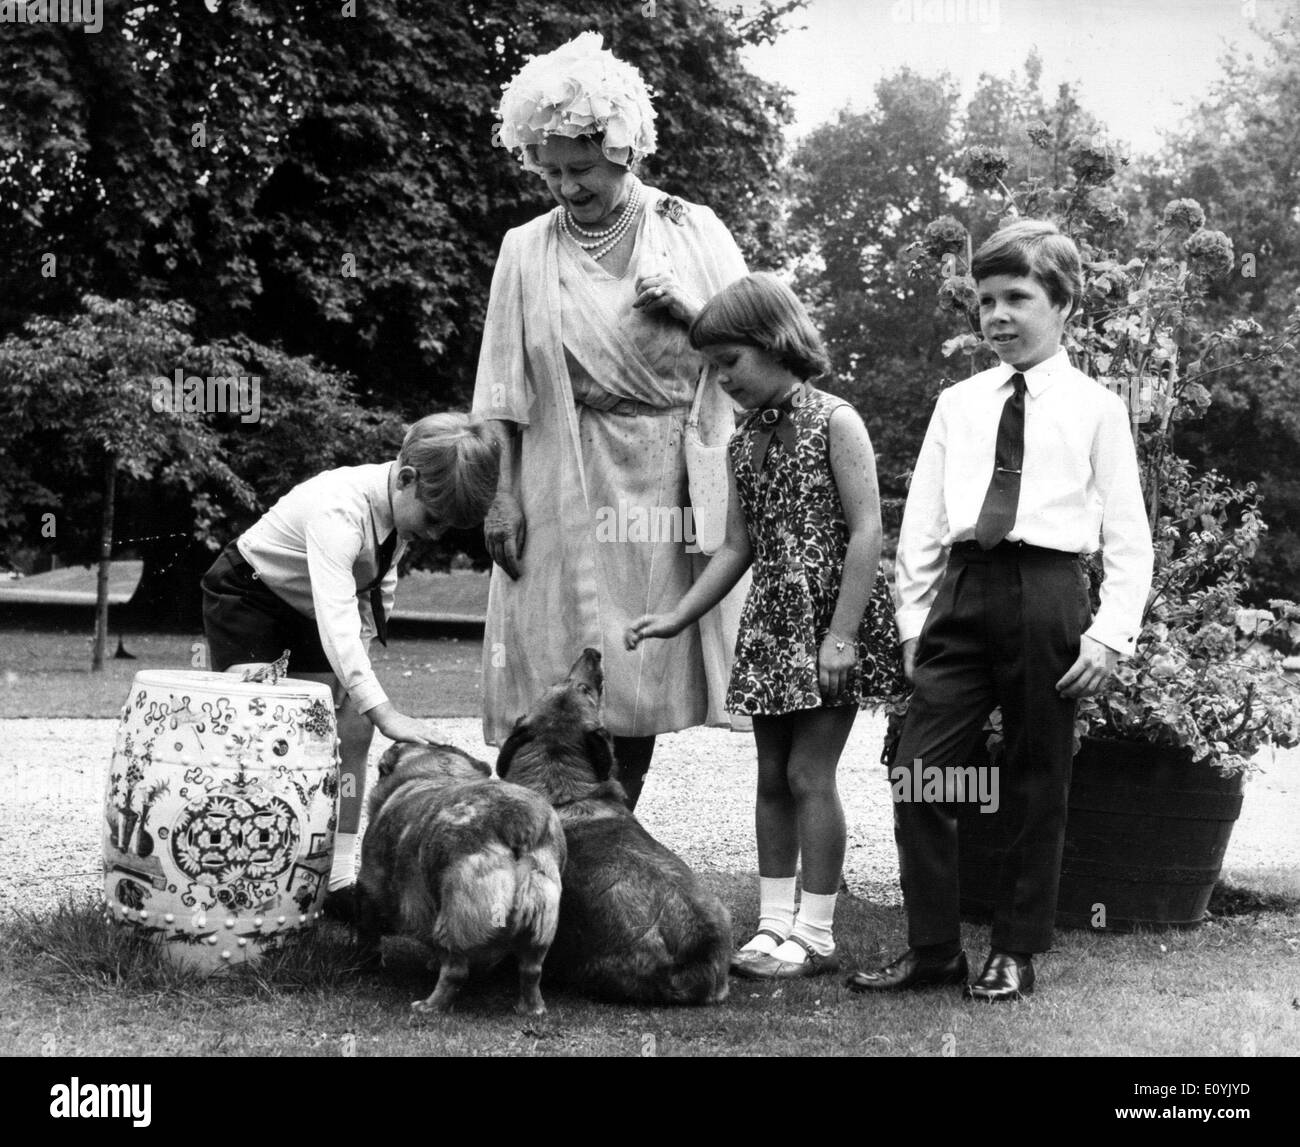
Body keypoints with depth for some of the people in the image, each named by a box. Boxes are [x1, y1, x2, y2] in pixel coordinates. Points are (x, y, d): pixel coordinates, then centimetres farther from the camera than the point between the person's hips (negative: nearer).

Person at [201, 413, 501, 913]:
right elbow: (336, 618, -50)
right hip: (246, 593, -7)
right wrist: (382, 709, -57)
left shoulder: (402, 508, -15)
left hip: (309, 609, 7)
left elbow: (379, 581, 4)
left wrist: (358, 650, -10)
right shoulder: (339, 510, -40)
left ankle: (338, 878, -3)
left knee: (350, 732, -5)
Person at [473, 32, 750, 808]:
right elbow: (505, 393, 3)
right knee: (564, 691, -5)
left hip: (672, 483, 1)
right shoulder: (527, 251, 5)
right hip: (568, 489, -1)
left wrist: (690, 314, -9)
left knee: (642, 690, 4)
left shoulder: (693, 232, 6)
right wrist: (502, 496, -3)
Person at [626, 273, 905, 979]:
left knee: (808, 772, -7)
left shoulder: (834, 422, -8)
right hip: (771, 623, 7)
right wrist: (678, 617, 6)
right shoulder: (743, 443, 12)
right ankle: (775, 921, 16)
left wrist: (840, 635, -19)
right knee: (772, 775, 8)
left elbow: (866, 531, -13)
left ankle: (816, 933, 0)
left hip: (831, 618, -7)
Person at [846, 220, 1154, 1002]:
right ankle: (933, 949, 9)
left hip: (1046, 593, -3)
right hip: (961, 591, 3)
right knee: (918, 775, -2)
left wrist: (1110, 635, -7)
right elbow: (921, 524, 14)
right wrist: (915, 621, 8)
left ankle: (1016, 953, 17)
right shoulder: (958, 404, 14)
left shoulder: (1096, 408, 4)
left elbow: (1129, 539, 1)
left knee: (1037, 785, 5)